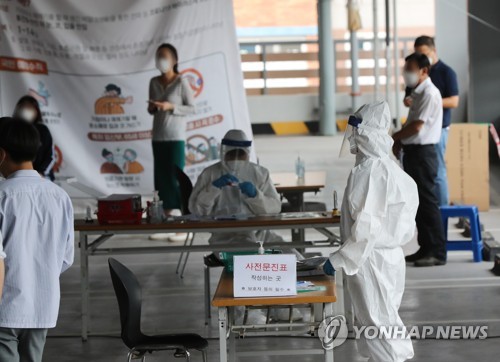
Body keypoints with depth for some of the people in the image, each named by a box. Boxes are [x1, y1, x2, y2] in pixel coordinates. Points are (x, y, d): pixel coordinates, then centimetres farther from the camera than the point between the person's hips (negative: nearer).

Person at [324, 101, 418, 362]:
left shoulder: (367, 171, -19)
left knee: (380, 329, -1)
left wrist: (338, 260, -16)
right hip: (389, 257, 9)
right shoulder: (389, 168, 8)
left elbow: (365, 226, -24)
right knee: (385, 325, 17)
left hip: (371, 261, -9)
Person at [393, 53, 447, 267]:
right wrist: (399, 142, 5)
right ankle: (426, 248, 21)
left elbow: (417, 126, -20)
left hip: (422, 153, -10)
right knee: (417, 202, 13)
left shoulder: (429, 93, -15)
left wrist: (395, 137, -6)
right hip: (413, 152, 10)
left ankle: (437, 253, -3)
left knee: (427, 201, -7)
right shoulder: (417, 93, 15)